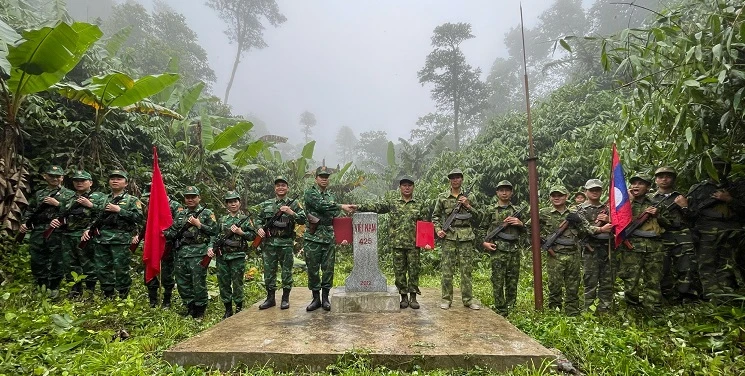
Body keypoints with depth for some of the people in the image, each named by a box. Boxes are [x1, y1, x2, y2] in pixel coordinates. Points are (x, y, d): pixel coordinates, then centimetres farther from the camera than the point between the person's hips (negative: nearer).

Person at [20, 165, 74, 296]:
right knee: (37, 261, 9)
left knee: (57, 262, -1)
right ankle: (41, 287, 22)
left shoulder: (69, 194, 5)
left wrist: (58, 204, -12)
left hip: (57, 233, -4)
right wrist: (24, 222, 3)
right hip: (38, 233, 4)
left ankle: (53, 289, 11)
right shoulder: (38, 194, 19)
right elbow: (29, 210, 19)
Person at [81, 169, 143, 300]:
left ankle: (123, 297, 9)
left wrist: (119, 210, -12)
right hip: (100, 238, 5)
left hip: (121, 239, -5)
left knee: (121, 269, -3)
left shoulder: (132, 200, 4)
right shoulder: (102, 199, 19)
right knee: (102, 268, 9)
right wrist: (87, 229, 1)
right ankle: (107, 296, 22)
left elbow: (138, 217, -9)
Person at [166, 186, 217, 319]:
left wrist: (198, 224, -12)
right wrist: (165, 233, -3)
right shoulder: (180, 214, 17)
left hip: (198, 253, -5)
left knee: (198, 283, -2)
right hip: (181, 253, 5)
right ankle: (190, 308, 24)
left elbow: (214, 231, -5)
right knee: (182, 283, 10)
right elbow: (173, 232, 17)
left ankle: (200, 311, 11)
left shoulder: (207, 213, 2)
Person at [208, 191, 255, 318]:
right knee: (223, 283, 7)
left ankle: (239, 308, 15)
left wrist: (240, 232, -14)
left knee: (237, 283, 2)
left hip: (238, 256, -3)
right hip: (222, 256, 3)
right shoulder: (222, 220, 12)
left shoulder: (245, 219, 3)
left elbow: (253, 235, 0)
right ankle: (228, 310, 20)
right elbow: (214, 236, 11)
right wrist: (210, 247, -5)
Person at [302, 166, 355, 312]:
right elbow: (322, 205, -17)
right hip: (313, 237, -4)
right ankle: (316, 298, 16)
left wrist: (319, 219, -7)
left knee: (328, 269, 5)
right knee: (313, 269, 4)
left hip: (329, 237, 4)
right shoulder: (309, 193, -1)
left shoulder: (331, 195, 16)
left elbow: (334, 214, 9)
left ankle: (325, 298, 16)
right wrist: (342, 206, -17)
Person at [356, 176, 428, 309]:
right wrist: (359, 207, -13)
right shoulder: (392, 203, 8)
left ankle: (413, 297, 13)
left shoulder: (420, 204, 9)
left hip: (413, 243, 0)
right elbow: (375, 206, 0)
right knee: (399, 270, 5)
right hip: (397, 242, 1)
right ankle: (404, 297, 16)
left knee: (414, 269, 2)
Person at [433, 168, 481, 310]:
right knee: (447, 269, 0)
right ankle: (446, 299, 9)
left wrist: (468, 206, -4)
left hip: (466, 236, 1)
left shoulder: (468, 197, 11)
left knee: (466, 269, 4)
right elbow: (435, 216, 12)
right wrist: (438, 229, -2)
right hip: (448, 236, -1)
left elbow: (478, 218, 11)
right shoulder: (442, 197, 8)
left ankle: (468, 299, 13)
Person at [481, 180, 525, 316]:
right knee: (498, 282, -2)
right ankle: (501, 312, 7)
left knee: (513, 281, 8)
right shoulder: (491, 211, 4)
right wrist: (484, 243, -7)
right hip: (498, 250, -3)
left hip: (514, 250, 3)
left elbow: (523, 232, 18)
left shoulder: (517, 210, 13)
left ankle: (510, 309, 22)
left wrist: (520, 223, -3)